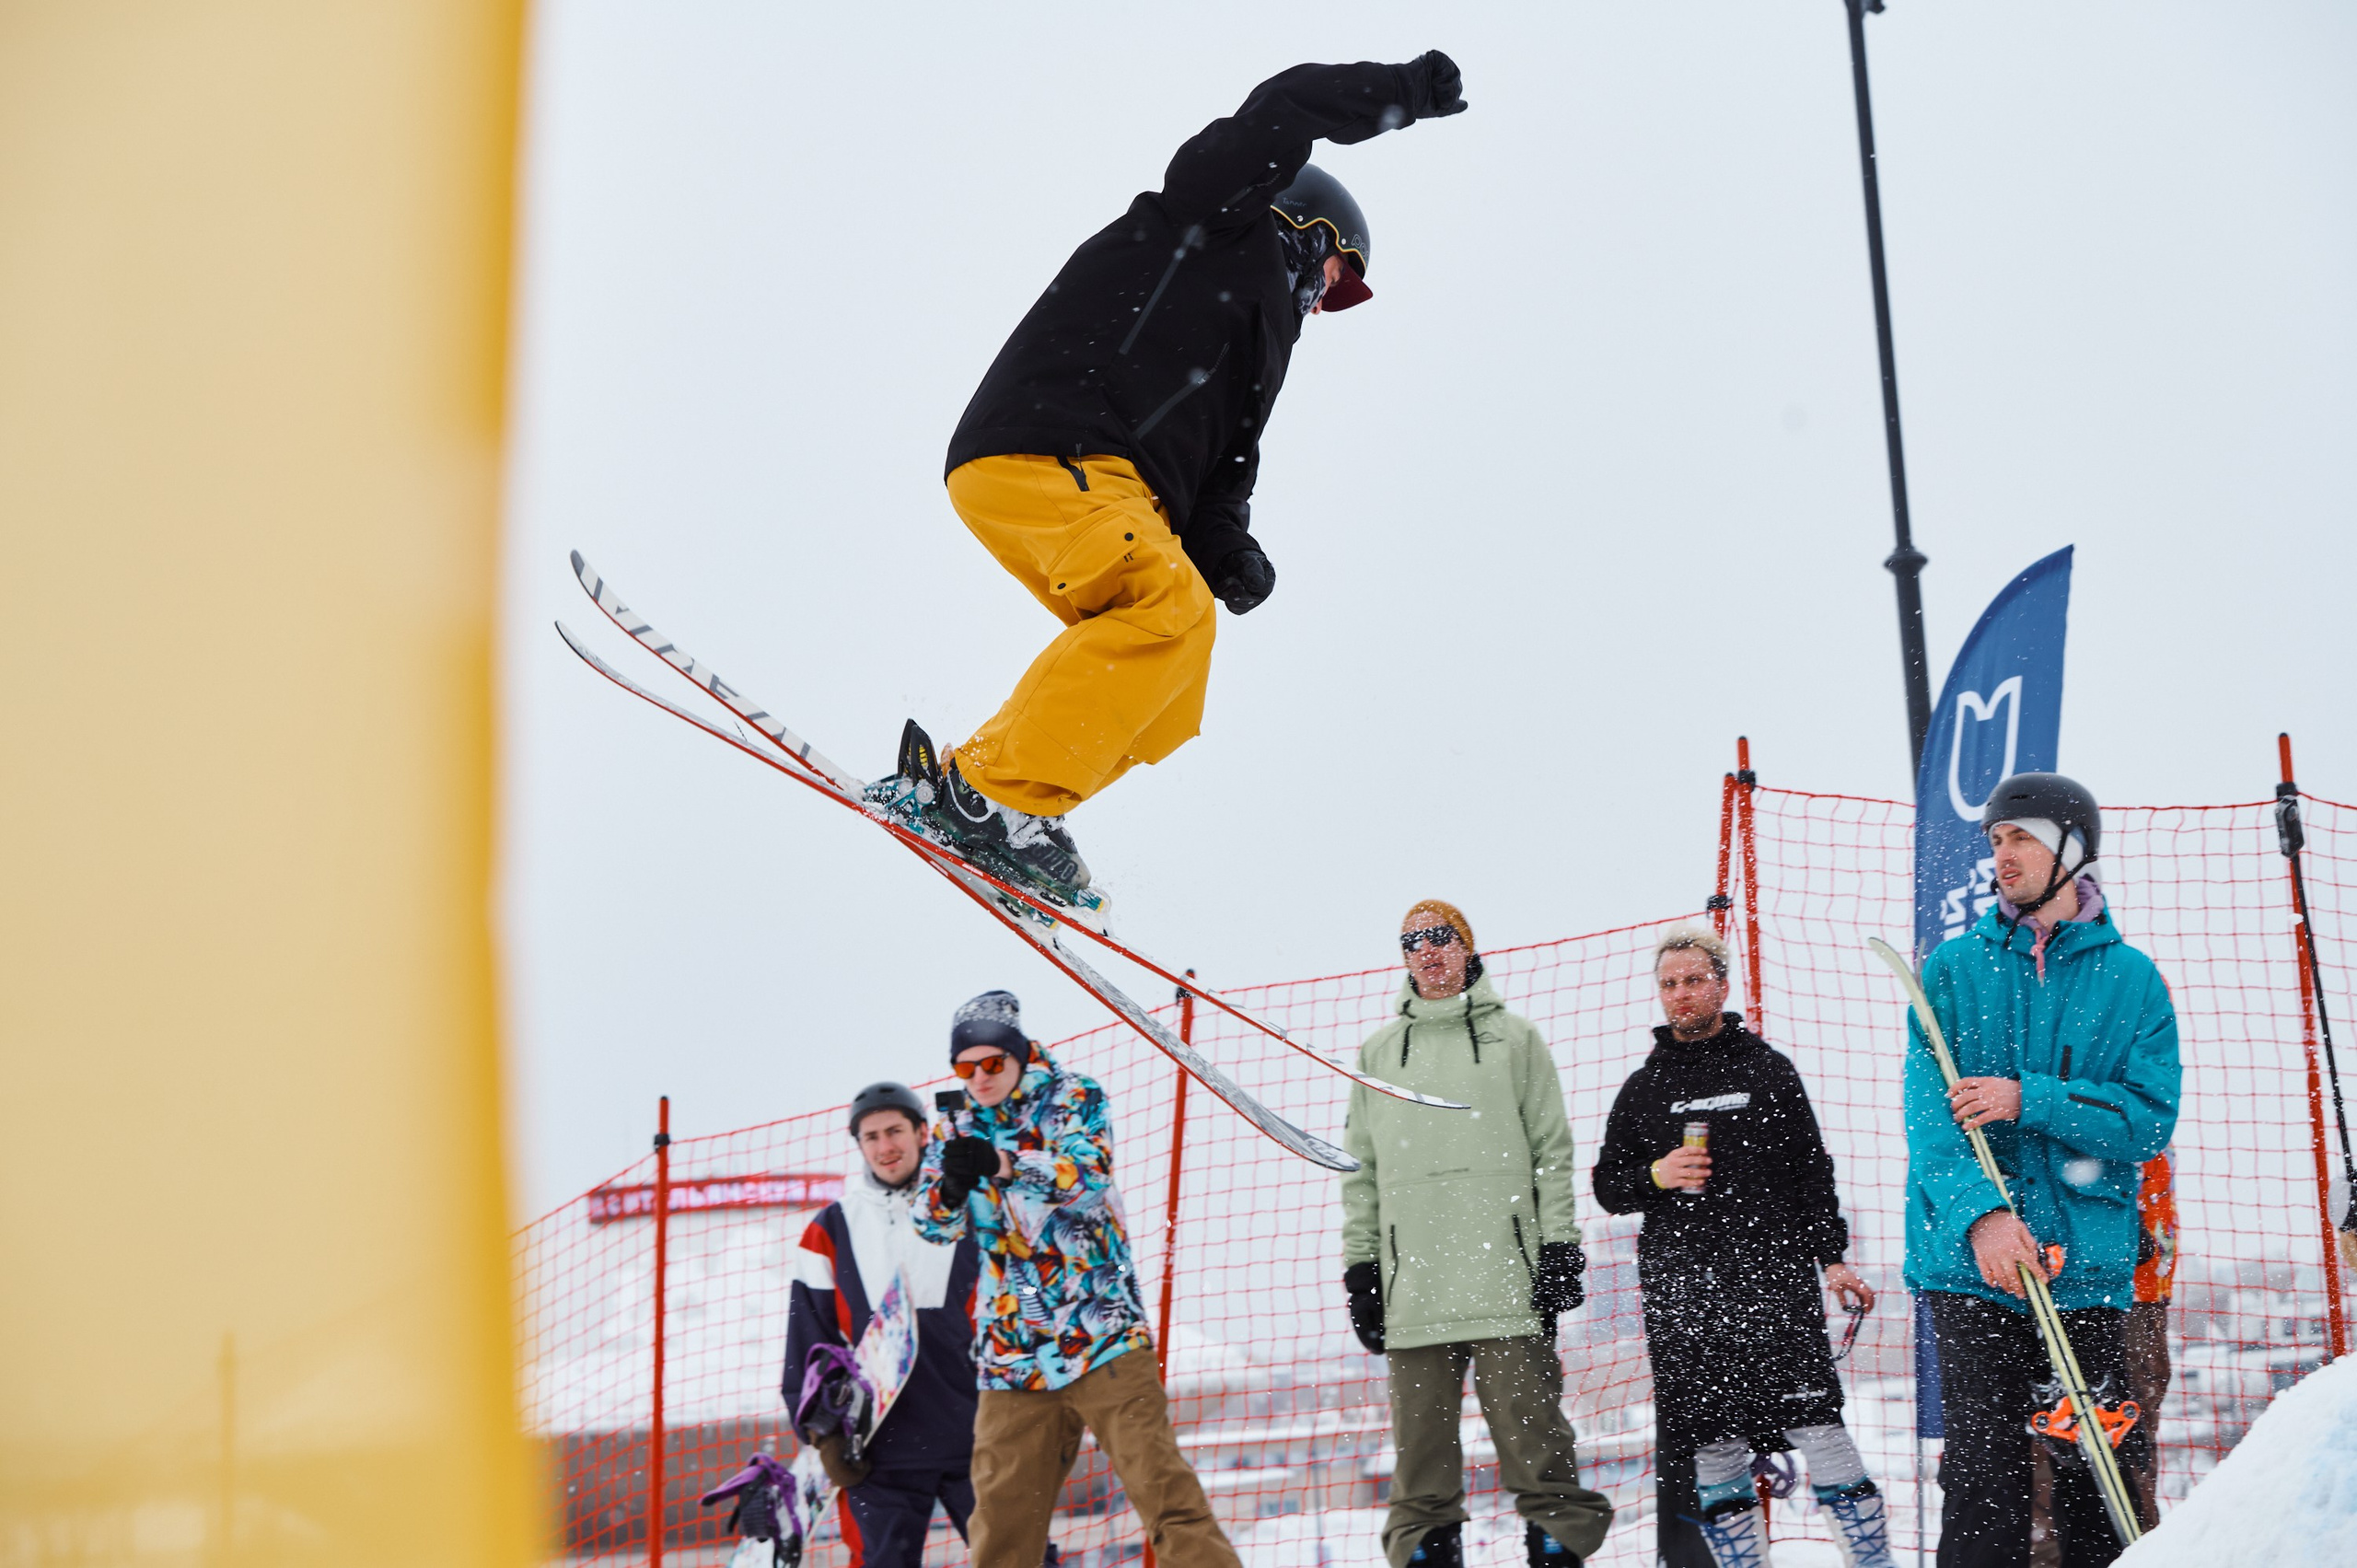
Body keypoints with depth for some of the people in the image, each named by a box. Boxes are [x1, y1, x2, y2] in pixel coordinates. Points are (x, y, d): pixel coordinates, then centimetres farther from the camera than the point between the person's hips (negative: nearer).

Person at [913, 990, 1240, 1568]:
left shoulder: (1071, 1099, 0)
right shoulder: (961, 1132, 12)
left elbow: (1088, 1175, -18)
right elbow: (934, 1224, 0)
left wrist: (1003, 1166, -36)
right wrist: (951, 1186, -24)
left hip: (1101, 1335, -4)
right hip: (1012, 1353, 4)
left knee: (1160, 1486, -10)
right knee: (1001, 1516, 4)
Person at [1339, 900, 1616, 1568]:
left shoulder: (1513, 1038, 11)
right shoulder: (1377, 1053, 18)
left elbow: (1553, 1152, 7)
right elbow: (1361, 1170, 17)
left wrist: (1559, 1246, -2)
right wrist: (1359, 1264, 9)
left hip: (1506, 1278, -2)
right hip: (1413, 1284, 2)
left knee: (1532, 1434, -5)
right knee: (1421, 1451, 1)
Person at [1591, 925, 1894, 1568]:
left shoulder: (1769, 1069, 9)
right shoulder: (1642, 1088, 14)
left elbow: (1813, 1171, 9)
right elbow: (1607, 1186, 16)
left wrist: (1832, 1258, 1)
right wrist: (1655, 1176, -4)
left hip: (1775, 1277, -2)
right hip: (1681, 1293, 2)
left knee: (1817, 1429, -9)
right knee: (1713, 1450, 1)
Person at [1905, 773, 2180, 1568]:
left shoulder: (2130, 978, 7)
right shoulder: (1954, 966, 6)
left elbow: (2148, 1121, -2)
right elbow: (1930, 1109, -5)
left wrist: (2029, 1101, -15)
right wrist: (1979, 1211, -22)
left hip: (2089, 1260, 1)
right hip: (1972, 1260, -1)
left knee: (2102, 1474, 5)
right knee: (1984, 1472, -5)